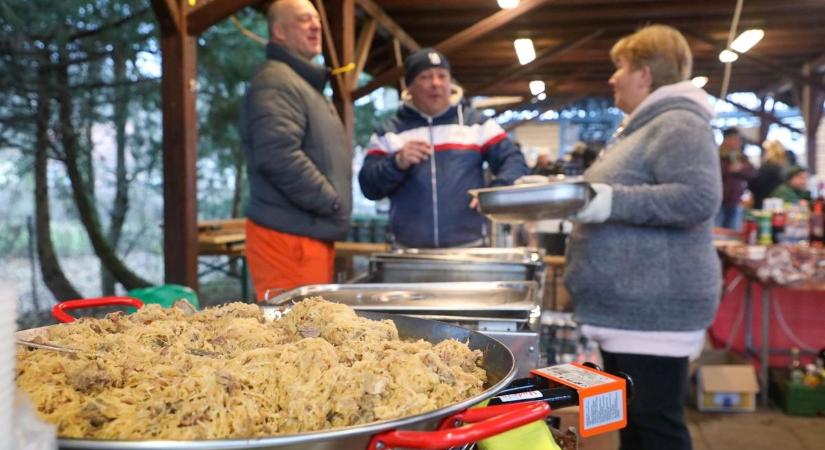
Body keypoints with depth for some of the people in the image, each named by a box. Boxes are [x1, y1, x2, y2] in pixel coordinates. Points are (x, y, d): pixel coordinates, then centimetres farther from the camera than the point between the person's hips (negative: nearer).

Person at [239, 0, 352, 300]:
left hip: (312, 232, 10)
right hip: (289, 235, -10)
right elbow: (280, 158, -24)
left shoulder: (307, 83, 21)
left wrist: (332, 205, 17)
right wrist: (332, 202, -15)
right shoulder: (275, 82, -12)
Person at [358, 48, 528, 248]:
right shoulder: (388, 132, 8)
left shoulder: (476, 123, 8)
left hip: (470, 248, 0)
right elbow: (369, 187, 2)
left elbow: (514, 161, 3)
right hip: (409, 252, 0)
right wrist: (397, 163, -16)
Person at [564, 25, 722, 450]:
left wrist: (611, 200, -29)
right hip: (630, 304, 11)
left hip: (653, 307, -11)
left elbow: (698, 198, -26)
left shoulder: (678, 124, -14)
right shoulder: (645, 126, 19)